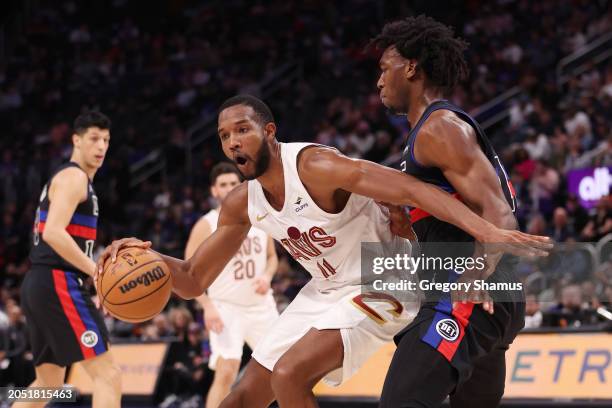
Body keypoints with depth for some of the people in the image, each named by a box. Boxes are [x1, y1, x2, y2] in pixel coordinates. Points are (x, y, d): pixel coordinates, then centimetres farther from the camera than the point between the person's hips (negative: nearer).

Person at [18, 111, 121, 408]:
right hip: (58, 283, -11)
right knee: (108, 374, -15)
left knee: (48, 382, 19)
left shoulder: (66, 178, 24)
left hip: (39, 284, 11)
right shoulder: (73, 177, -8)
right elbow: (54, 233, -22)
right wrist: (98, 272, -24)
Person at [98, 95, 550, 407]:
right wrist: (148, 256, -17)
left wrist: (488, 232, -50)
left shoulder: (316, 167, -27)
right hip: (324, 292, 8)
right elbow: (193, 281, 5)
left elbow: (413, 189, -37)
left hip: (379, 288, -8)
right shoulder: (241, 204, -3)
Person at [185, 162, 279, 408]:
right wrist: (207, 307, -18)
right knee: (226, 372, -17)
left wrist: (267, 276, -6)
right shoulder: (206, 226, -7)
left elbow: (272, 256, 17)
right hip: (226, 308, -4)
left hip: (261, 306, 5)